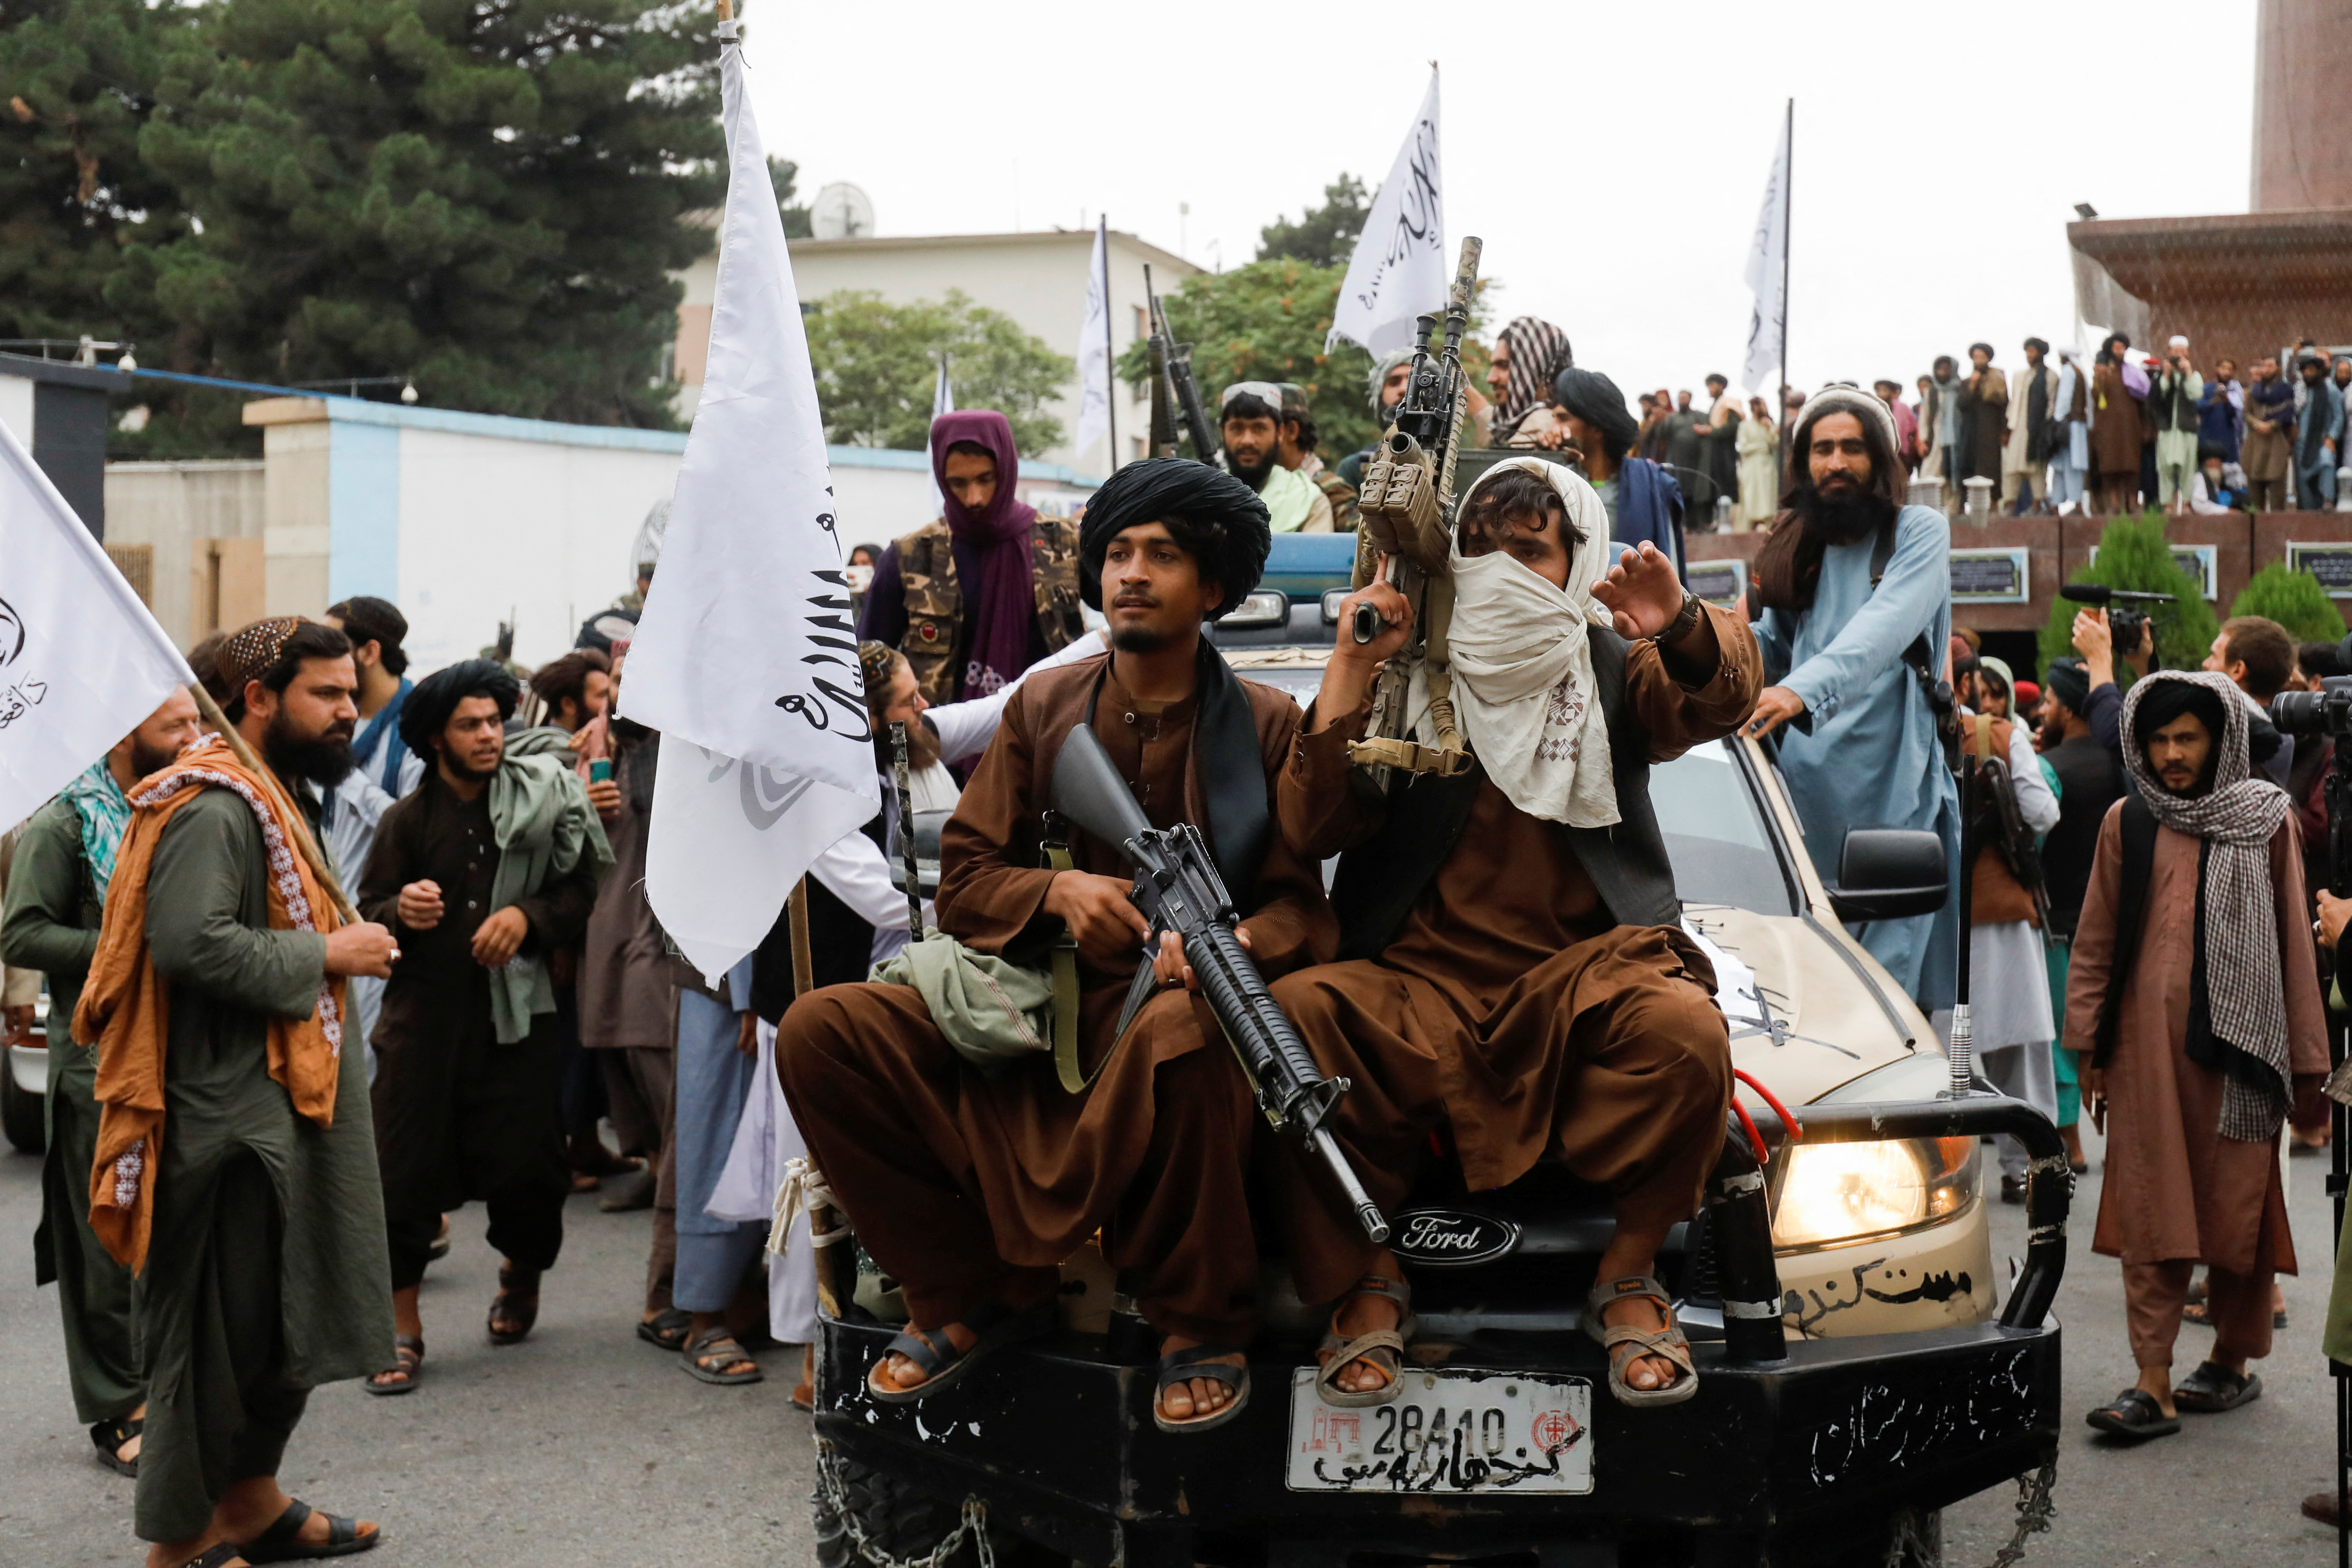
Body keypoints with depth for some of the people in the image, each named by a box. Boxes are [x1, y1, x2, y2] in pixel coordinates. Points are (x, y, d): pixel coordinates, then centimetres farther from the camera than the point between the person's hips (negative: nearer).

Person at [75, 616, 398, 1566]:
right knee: (217, 1328, -1)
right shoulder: (214, 805, -17)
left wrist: (350, 932, 13)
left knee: (283, 1313, 19)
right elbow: (189, 942, -30)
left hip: (275, 1102, 11)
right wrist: (325, 955, -21)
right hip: (226, 1110, -11)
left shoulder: (266, 797, 18)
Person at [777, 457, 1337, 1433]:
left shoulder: (1265, 725, 4)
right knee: (817, 1031, -16)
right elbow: (961, 882, 10)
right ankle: (971, 1294, -1)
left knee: (1182, 1032, -41)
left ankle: (1200, 1327, -15)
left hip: (1172, 1005, -3)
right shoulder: (1043, 708, 13)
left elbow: (1305, 911, 0)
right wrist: (1056, 891, -12)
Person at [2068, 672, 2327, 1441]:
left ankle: (2233, 1361, 24)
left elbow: (2294, 943, 3)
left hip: (2237, 1042, -1)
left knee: (2237, 1205, 7)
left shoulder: (2267, 823, 2)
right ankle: (2154, 1385, -2)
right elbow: (2096, 942, 9)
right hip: (2147, 1039, 1)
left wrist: (2305, 1056, 2)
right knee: (2150, 1212, -2)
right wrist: (2088, 1046, 7)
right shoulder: (2128, 823, 6)